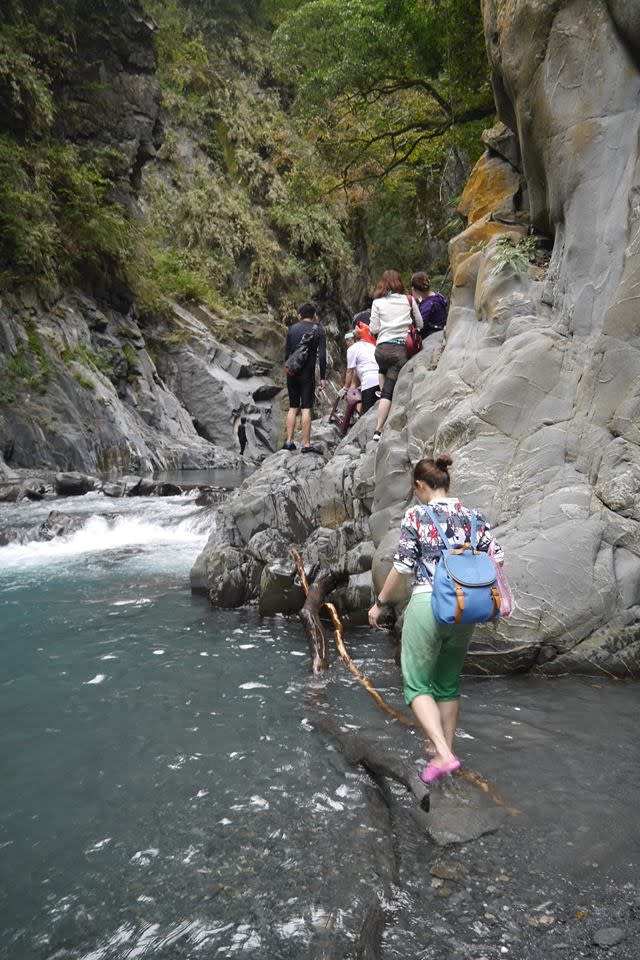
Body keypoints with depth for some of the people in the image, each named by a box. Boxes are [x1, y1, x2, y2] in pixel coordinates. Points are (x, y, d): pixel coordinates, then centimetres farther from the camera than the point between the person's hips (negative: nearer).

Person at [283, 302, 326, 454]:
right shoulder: (318, 330, -1)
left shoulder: (292, 329, 9)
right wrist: (322, 377, -3)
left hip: (292, 373, 4)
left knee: (293, 407, 11)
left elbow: (286, 353, 9)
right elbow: (322, 355, -6)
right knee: (306, 408, -5)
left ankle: (289, 442, 10)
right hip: (308, 373, -4)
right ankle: (306, 444, -7)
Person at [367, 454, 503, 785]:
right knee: (448, 684, 21)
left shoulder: (416, 515, -6)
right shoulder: (473, 517, 6)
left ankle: (444, 755, -7)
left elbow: (402, 566, -8)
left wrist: (379, 603, 3)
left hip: (427, 605, -5)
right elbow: (496, 557, -2)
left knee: (417, 685, 8)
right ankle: (445, 753, 30)